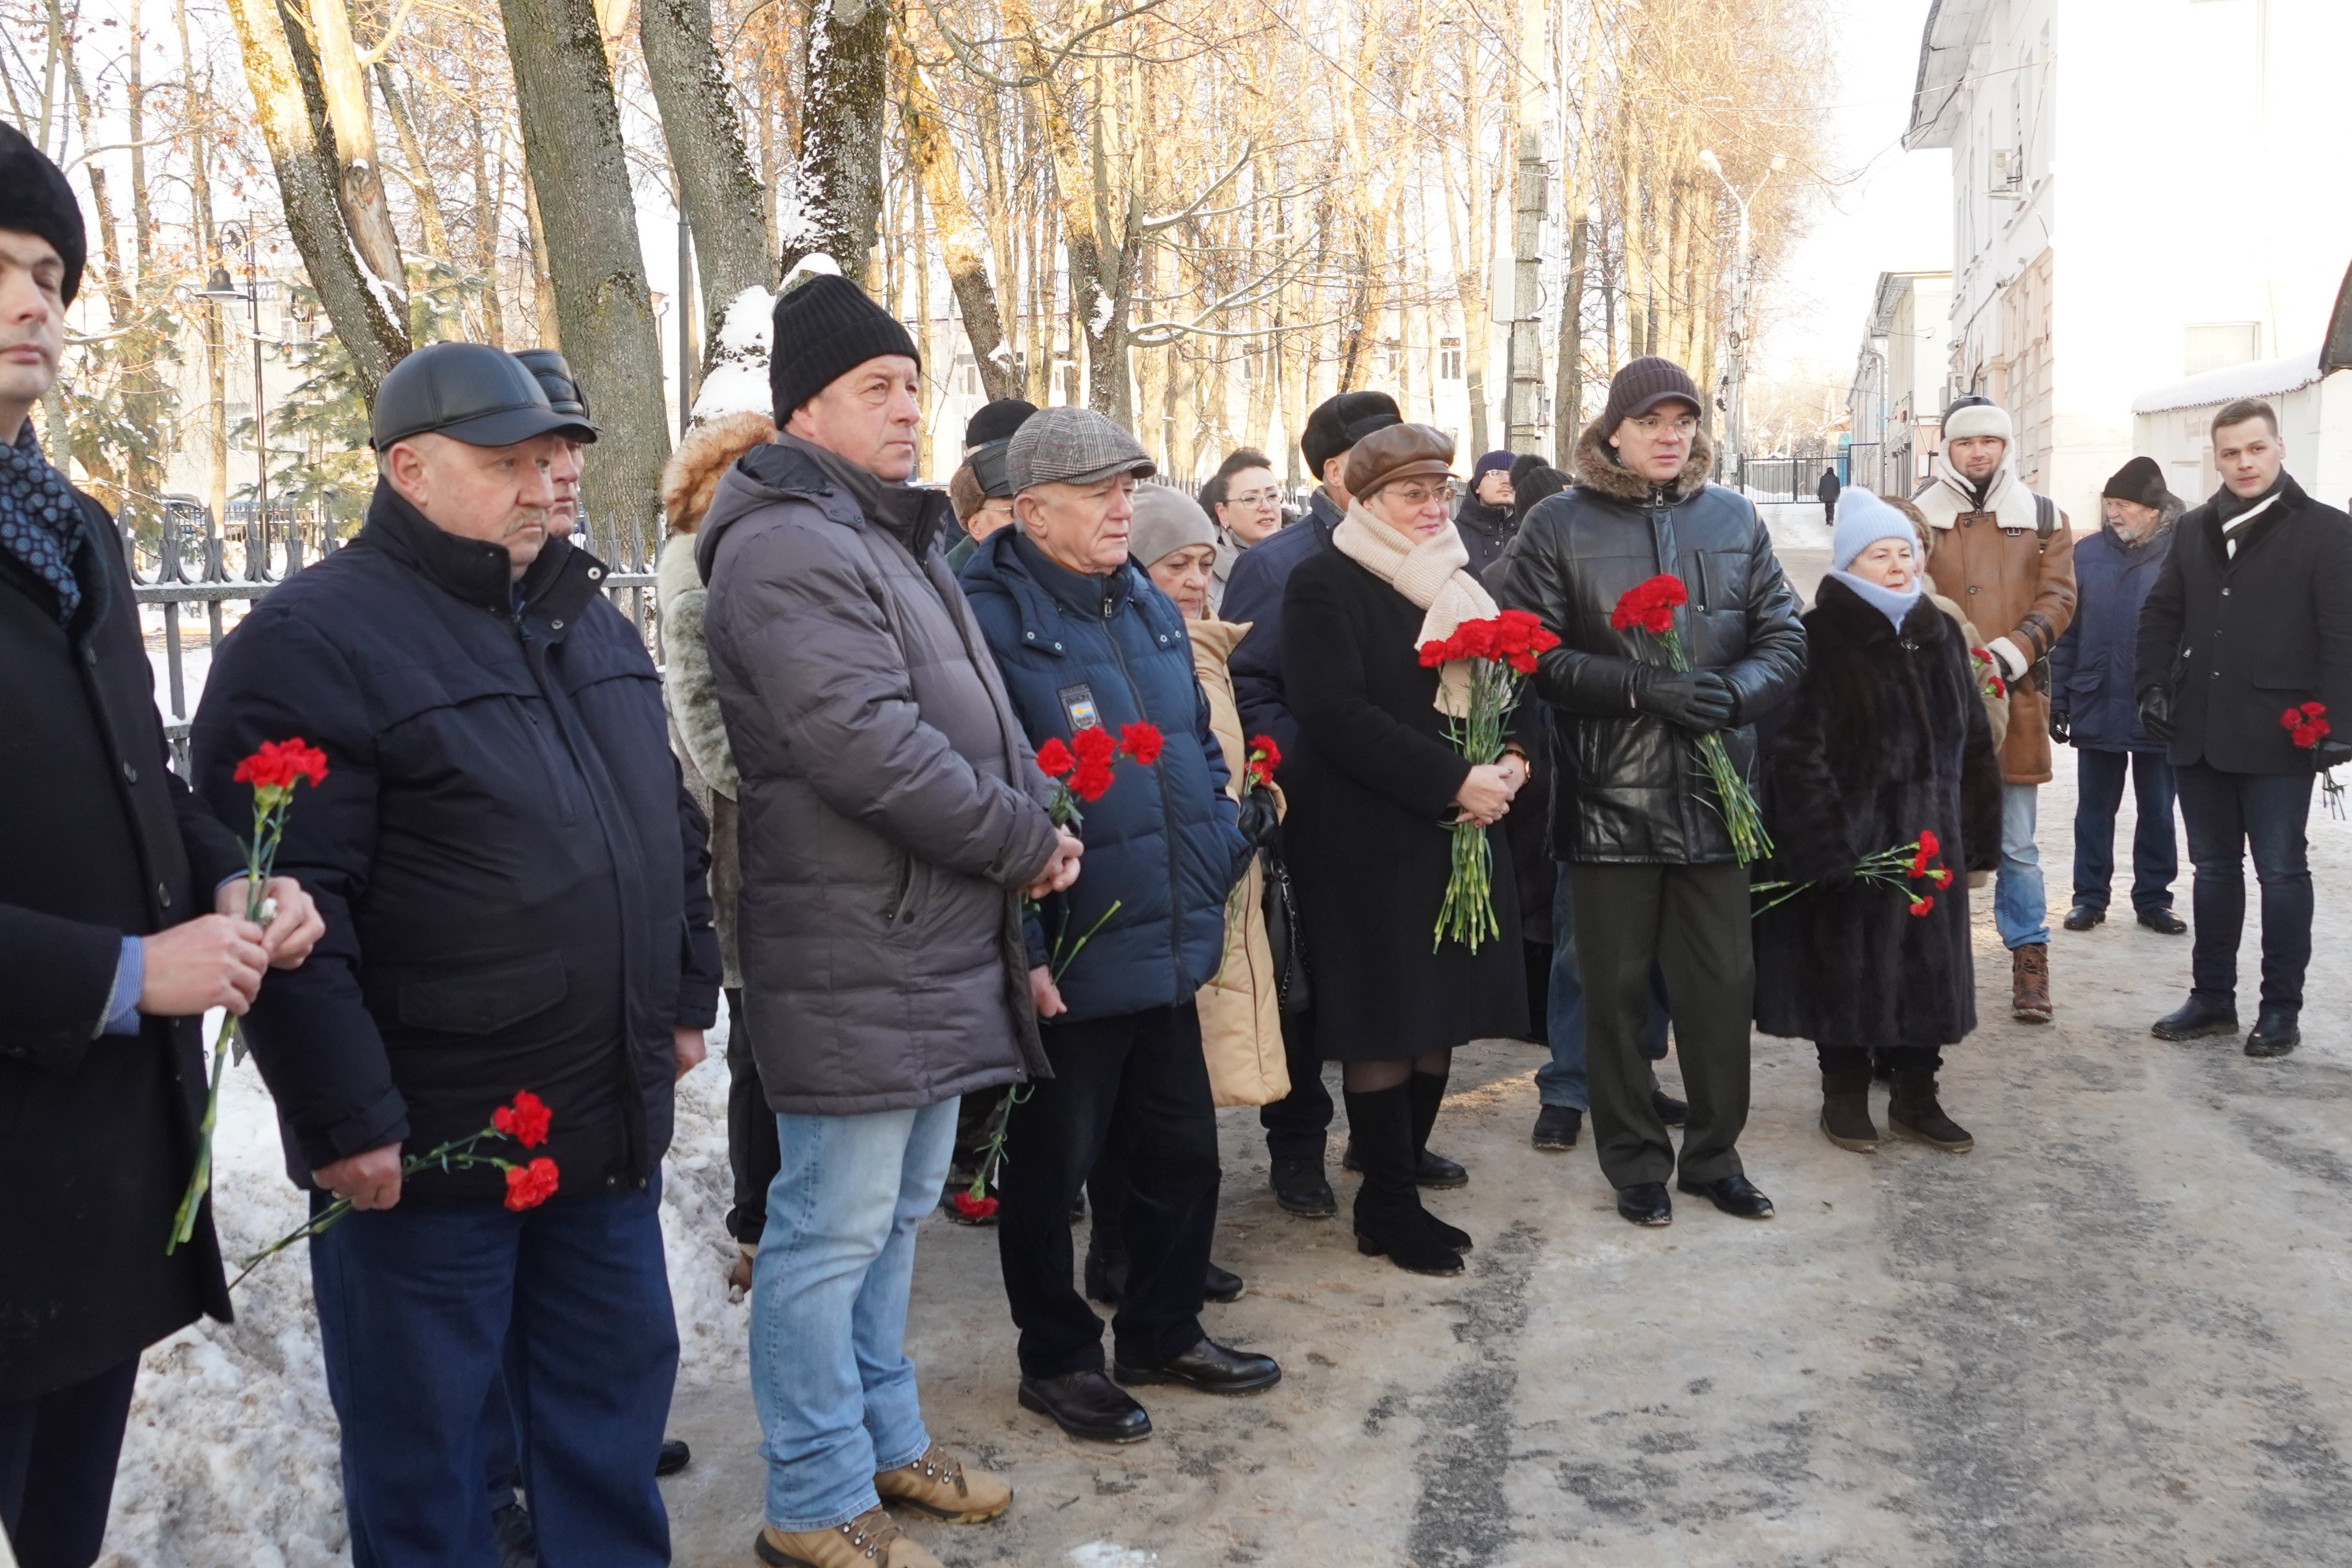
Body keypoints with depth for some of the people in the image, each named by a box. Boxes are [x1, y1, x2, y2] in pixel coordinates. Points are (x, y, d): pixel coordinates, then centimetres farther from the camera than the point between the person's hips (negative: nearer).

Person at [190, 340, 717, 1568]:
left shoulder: (586, 618, 12)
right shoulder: (312, 641, -13)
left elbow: (670, 824, 21)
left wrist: (686, 993, 19)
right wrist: (343, 1117, -20)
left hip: (609, 1126, 7)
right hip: (425, 1146, -7)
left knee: (615, 1390, 19)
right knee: (422, 1437, 11)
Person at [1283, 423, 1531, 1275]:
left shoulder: (1459, 581, 16)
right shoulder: (1324, 584, -7)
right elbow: (1337, 715, -17)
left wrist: (1511, 759, -3)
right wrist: (1453, 781, -20)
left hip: (1462, 831, 7)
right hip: (1370, 840, -7)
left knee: (1442, 1011, 9)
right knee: (1383, 1024, -1)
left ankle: (1400, 1158, 23)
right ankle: (1388, 1206, 11)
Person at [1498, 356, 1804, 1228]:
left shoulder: (1733, 519, 8)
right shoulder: (1558, 526, -1)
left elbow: (1784, 638, 7)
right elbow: (1534, 655, -8)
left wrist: (1734, 691, -14)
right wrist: (1643, 688, -20)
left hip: (1714, 793, 3)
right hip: (1609, 799, -2)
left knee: (1723, 984, 9)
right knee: (1616, 991, 8)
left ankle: (1715, 1154, 27)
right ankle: (1635, 1164, 24)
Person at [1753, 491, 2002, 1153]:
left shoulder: (1941, 635, 10)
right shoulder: (1820, 640, -9)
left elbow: (1973, 741, 14)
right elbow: (1797, 750, -14)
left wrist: (1974, 834, 10)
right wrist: (1825, 840, -18)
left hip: (1929, 840, 5)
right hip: (1849, 842, -5)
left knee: (1927, 966, 11)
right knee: (1848, 966, 5)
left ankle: (1917, 1098, 25)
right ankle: (1844, 1095, 21)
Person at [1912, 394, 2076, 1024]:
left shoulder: (2043, 518, 9)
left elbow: (2058, 598, 2)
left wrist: (2012, 651, -14)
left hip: (2016, 698, 0)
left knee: (2016, 846, 4)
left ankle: (2029, 959, 13)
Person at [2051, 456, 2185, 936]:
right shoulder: (2088, 553, -1)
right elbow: (2066, 631, 1)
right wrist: (2059, 699, -1)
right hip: (2097, 708, 2)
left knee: (2157, 811, 11)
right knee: (2094, 809, 10)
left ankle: (2153, 898, 22)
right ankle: (2089, 896, 20)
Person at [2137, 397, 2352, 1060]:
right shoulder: (2194, 529, 12)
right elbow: (2161, 613, 16)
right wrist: (2154, 686, 3)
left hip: (2278, 735, -5)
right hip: (2200, 732, 5)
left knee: (2281, 872, 3)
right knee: (2214, 869, 12)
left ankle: (2281, 1008, 13)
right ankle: (2212, 996, 22)